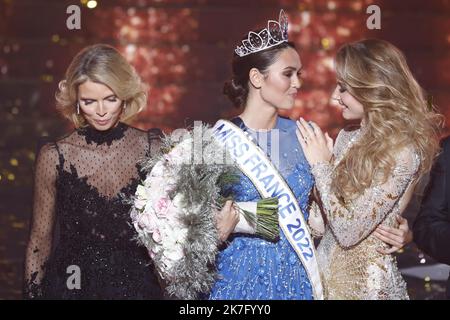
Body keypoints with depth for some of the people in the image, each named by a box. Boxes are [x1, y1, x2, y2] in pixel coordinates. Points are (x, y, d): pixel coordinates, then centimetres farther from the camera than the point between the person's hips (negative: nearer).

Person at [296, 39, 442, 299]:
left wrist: (321, 165, -14)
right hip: (326, 271, 7)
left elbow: (349, 232, -21)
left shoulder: (402, 151, -18)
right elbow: (323, 216, 9)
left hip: (365, 281, -7)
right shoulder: (348, 137, 4)